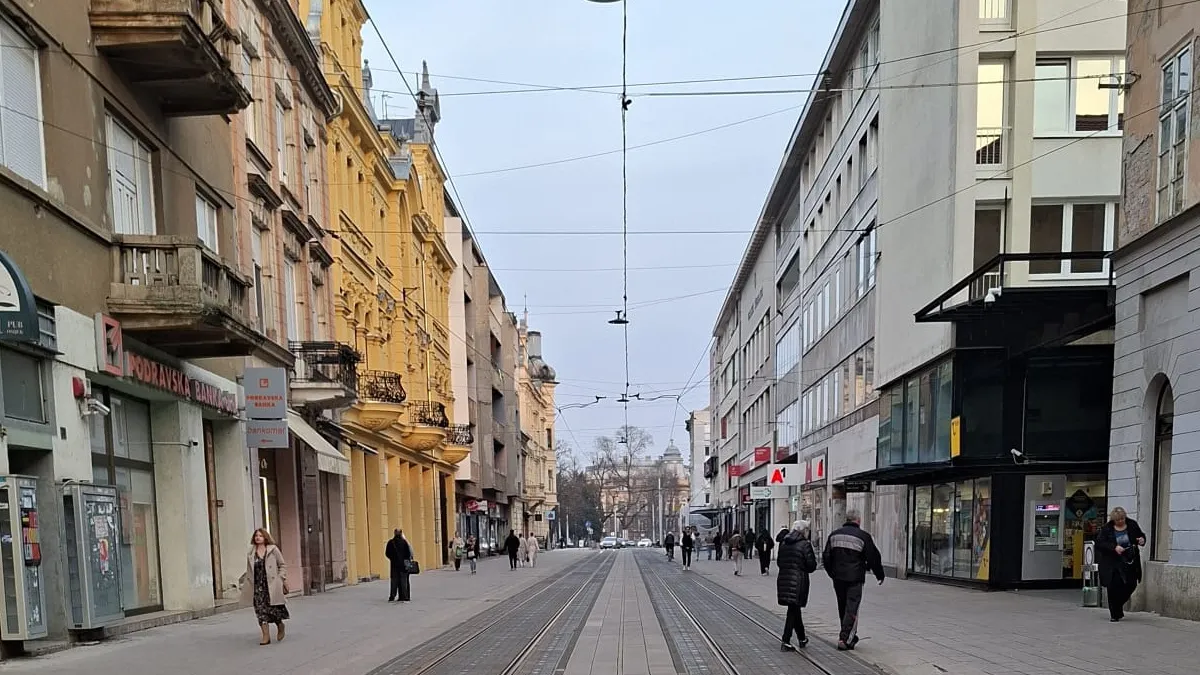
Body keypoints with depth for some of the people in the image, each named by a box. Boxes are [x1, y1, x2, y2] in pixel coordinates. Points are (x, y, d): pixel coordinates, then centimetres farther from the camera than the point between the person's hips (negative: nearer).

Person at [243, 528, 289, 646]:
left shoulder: (273, 549, 0)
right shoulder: (251, 553, 9)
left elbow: (282, 565, 4)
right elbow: (249, 571, 14)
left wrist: (282, 579, -6)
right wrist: (246, 586, 9)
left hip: (271, 585, -3)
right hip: (258, 586, 3)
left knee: (274, 608, -1)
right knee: (261, 610, -3)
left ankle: (280, 627, 28)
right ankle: (266, 636, 3)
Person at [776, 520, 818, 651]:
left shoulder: (783, 543, 8)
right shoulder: (805, 544, -11)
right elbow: (811, 565, -10)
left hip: (783, 580, 6)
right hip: (798, 581, -6)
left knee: (794, 609, 18)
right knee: (793, 610, 0)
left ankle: (802, 638, 31)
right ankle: (786, 641, -3)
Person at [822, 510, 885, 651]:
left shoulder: (834, 534, 8)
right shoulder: (863, 536, -7)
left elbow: (826, 556, 11)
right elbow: (873, 557, -5)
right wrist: (880, 575, 9)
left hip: (838, 578, 5)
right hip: (854, 578, -5)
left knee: (843, 608, 16)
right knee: (851, 609, -2)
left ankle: (850, 636, 25)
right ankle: (844, 639, -7)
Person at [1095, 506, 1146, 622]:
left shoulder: (1132, 524, 1)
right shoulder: (1107, 528, -7)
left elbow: (1142, 535, 16)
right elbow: (1099, 543, -11)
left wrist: (1142, 540, -9)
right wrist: (1114, 548, -24)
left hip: (1130, 562, 3)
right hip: (1113, 564, -3)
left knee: (1131, 585, 3)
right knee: (1114, 588, -4)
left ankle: (1118, 606, 31)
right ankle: (1114, 614, 8)